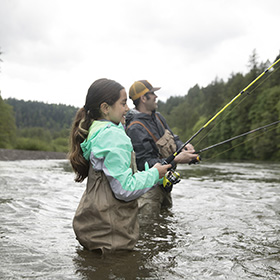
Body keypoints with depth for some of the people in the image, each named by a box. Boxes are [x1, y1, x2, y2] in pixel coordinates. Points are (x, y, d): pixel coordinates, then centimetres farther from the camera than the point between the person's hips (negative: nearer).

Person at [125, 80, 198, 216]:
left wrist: (183, 146, -10)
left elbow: (173, 139, 14)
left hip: (164, 184, 9)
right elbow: (144, 164, -28)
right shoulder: (135, 128, -24)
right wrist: (176, 160, -33)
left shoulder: (157, 117, 6)